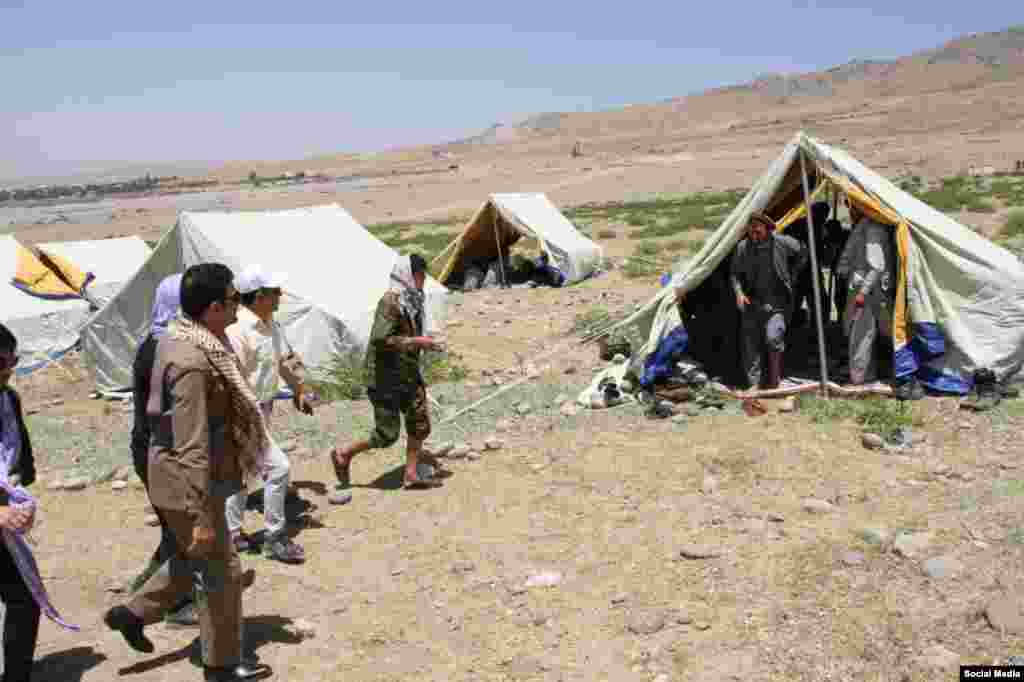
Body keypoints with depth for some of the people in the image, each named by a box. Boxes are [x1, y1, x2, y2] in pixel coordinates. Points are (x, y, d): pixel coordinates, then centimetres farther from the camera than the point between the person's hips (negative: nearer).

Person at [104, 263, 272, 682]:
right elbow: (192, 449, -29)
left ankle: (132, 613, 39)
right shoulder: (192, 363, -29)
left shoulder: (180, 341, 3)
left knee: (193, 559, 26)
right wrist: (202, 515, -25)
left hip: (182, 478, 9)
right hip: (188, 484, -9)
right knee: (220, 571, 7)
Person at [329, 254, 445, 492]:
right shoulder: (390, 301, -20)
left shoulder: (411, 300, 9)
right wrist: (417, 341, -24)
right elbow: (381, 339, -28)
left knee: (420, 424, 6)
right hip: (385, 376, -9)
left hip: (408, 374, 9)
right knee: (387, 435, -1)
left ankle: (411, 475, 16)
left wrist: (424, 343, 12)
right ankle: (343, 454, 19)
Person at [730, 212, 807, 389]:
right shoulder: (743, 247, -2)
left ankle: (774, 379, -6)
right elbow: (736, 274, 7)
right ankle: (754, 384, 15)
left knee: (773, 337, -22)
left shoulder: (782, 243, -7)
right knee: (751, 345, 4)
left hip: (776, 302, -3)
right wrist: (739, 292, -11)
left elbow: (802, 254, 12)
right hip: (752, 303, 3)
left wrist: (791, 276, 10)